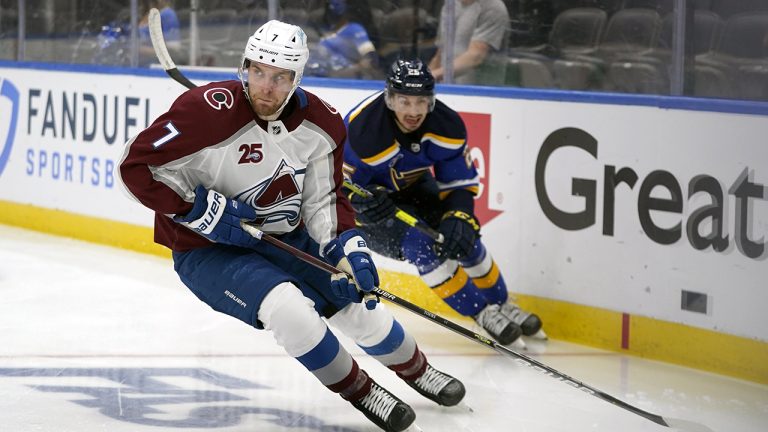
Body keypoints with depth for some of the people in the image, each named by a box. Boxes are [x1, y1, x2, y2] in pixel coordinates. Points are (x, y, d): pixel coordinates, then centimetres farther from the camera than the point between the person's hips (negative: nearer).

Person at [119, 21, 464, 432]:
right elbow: (136, 165, -24)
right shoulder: (210, 111, -27)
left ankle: (417, 370, 38)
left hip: (286, 240, 6)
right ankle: (360, 391, -5)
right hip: (207, 252, -6)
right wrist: (202, 211, -25)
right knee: (290, 309, -29)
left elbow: (323, 201, 4)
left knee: (363, 309, 5)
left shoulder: (321, 124, -7)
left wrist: (347, 246, -14)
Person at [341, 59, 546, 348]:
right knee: (417, 242, -28)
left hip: (414, 187, 5)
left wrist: (460, 218, -29)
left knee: (461, 237, -13)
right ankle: (481, 313, -16)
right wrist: (362, 200, -43)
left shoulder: (446, 124, -20)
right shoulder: (361, 131, -34)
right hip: (370, 199, -5)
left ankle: (500, 304, 11)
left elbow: (460, 181, -12)